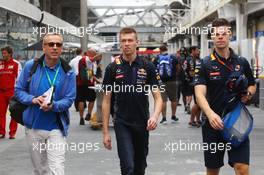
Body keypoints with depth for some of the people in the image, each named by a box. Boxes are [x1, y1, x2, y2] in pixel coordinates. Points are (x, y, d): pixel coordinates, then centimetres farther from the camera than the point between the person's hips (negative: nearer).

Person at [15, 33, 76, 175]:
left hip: (56, 127, -2)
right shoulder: (31, 66, -1)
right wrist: (33, 99, -14)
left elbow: (69, 99, -5)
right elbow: (19, 90, 5)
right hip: (33, 126, 2)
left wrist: (53, 105, -24)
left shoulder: (67, 72, -3)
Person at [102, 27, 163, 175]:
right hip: (122, 124, -2)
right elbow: (107, 101, 1)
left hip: (143, 124, 2)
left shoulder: (148, 67, -2)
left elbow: (158, 97, -3)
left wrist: (155, 116, -23)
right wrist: (105, 131, -3)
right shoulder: (113, 68, -3)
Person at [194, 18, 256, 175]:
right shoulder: (205, 64, -3)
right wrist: (210, 114, -35)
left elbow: (252, 86, 19)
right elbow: (200, 93, -15)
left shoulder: (242, 62, 5)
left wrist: (248, 94, -6)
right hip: (214, 123, -1)